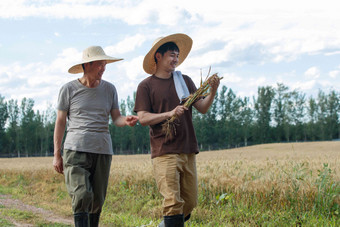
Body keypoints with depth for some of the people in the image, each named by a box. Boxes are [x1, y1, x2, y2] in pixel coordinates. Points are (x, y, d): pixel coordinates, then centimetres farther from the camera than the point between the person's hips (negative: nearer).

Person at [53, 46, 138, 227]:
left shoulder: (109, 89, 11)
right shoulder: (69, 89, 3)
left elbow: (116, 118, 9)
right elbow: (60, 122, 6)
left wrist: (126, 121, -17)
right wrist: (57, 155, 3)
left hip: (103, 151, 3)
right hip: (76, 149, -3)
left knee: (97, 201, 5)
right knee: (82, 196, -19)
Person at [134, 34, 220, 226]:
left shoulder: (185, 81, 15)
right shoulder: (146, 86, 2)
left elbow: (203, 108, 9)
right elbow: (143, 118, -5)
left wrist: (213, 92, -10)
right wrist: (169, 114, -19)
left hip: (188, 151, 5)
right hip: (164, 152, -5)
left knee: (190, 202, 9)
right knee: (173, 202, -12)